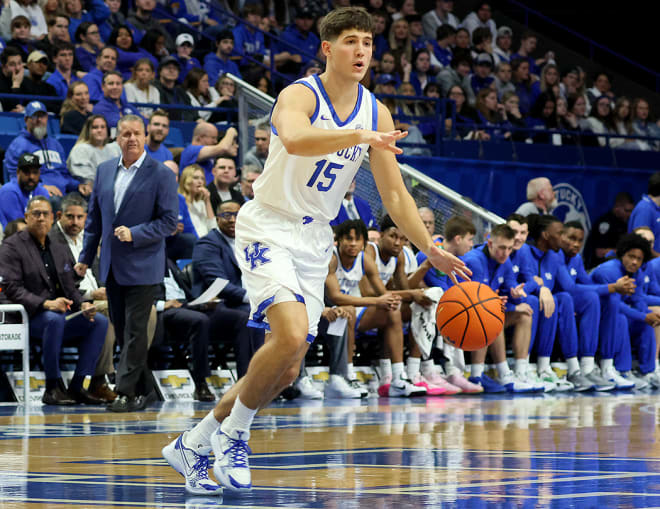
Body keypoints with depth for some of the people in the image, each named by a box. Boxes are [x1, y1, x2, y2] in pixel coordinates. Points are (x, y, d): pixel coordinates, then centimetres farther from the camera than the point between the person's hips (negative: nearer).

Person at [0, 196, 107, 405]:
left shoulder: (59, 250, 21)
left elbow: (70, 288, 19)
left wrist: (82, 305, -5)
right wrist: (45, 304, -26)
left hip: (60, 316, 7)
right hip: (27, 317, -7)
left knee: (99, 321, -15)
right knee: (54, 319, -38)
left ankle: (77, 386, -14)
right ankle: (52, 387, -27)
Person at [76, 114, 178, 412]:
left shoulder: (161, 175, -6)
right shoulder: (105, 171, 10)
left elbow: (169, 221, -9)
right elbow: (94, 217, 16)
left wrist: (134, 234, -20)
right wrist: (85, 257, 16)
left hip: (142, 267, -6)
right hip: (112, 266, 6)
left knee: (135, 330, -7)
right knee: (121, 329, 10)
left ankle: (126, 391, -5)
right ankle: (143, 387, 20)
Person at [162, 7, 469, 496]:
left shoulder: (376, 113, 3)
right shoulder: (300, 96, -16)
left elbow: (395, 194, 8)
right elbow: (293, 140, -41)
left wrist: (431, 248, -2)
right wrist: (360, 136, -51)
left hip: (315, 240, 7)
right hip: (268, 229, -7)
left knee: (286, 371, 5)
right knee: (293, 334, -28)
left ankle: (192, 444, 21)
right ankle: (234, 435, -6)